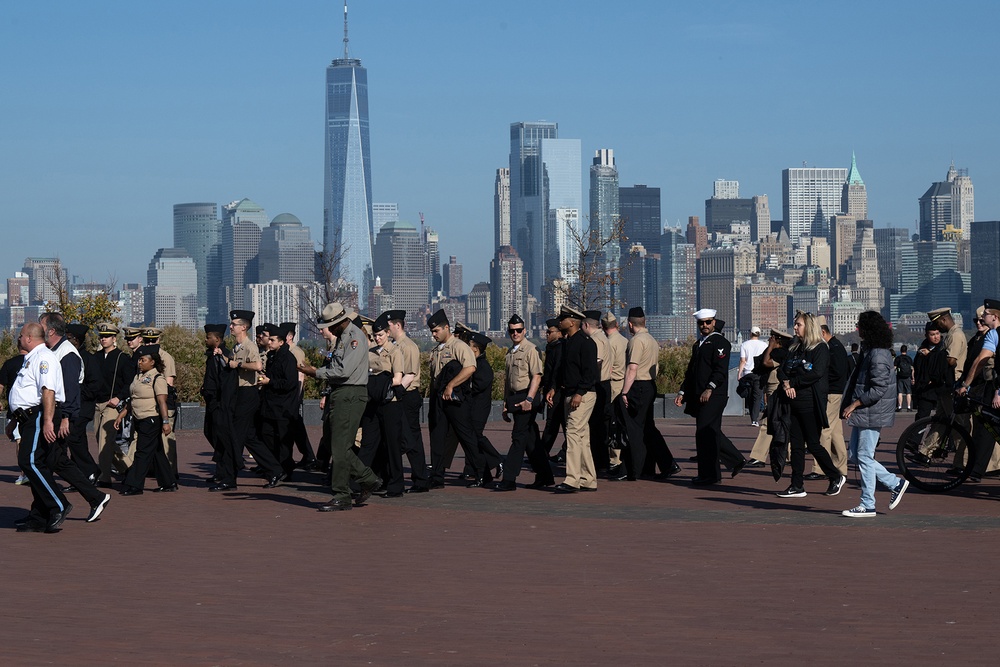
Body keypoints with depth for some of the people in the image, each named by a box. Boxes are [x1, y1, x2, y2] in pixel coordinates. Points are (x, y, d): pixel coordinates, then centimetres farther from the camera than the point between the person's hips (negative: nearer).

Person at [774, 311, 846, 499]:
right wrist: (786, 383, -11)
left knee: (813, 444, -3)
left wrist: (792, 383, -14)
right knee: (796, 444, 5)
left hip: (811, 404, -7)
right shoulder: (795, 348, 16)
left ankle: (836, 477, 15)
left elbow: (816, 373, -18)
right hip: (794, 402, 7)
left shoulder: (820, 348, -6)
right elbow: (782, 370, 11)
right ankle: (796, 486, 7)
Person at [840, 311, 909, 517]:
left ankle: (867, 505, 1)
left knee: (864, 456, -5)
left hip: (872, 414, -11)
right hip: (862, 414, 11)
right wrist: (852, 405, 16)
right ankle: (895, 483, 19)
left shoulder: (878, 355, -18)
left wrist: (854, 404, -19)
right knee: (855, 455, 12)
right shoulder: (868, 350, 14)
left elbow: (878, 389, -23)